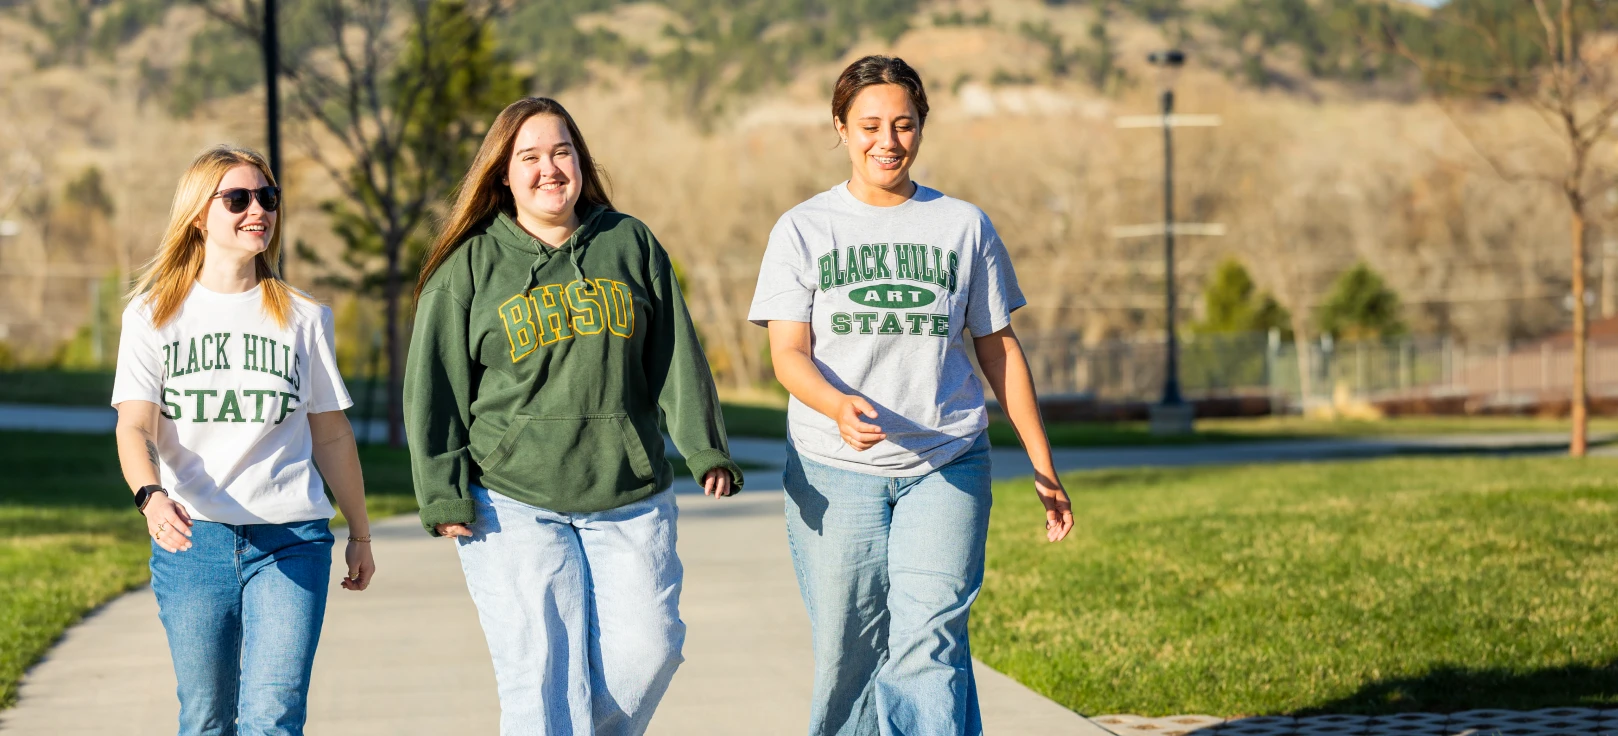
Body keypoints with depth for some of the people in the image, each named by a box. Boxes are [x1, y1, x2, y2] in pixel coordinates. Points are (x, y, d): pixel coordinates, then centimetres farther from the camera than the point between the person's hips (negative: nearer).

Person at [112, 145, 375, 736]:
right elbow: (135, 427, -7)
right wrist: (151, 496, -26)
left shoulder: (302, 317, 8)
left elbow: (331, 435, 16)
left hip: (291, 542, 0)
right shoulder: (152, 315, 5)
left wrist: (360, 533, 20)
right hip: (191, 539, 0)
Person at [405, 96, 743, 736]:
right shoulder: (470, 266, 4)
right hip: (513, 504, -2)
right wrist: (443, 494, -4)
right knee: (544, 672, -10)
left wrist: (706, 449, 1)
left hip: (631, 501, 3)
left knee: (647, 648, -6)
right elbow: (435, 388, 3)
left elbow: (677, 359, 10)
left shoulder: (631, 244, 10)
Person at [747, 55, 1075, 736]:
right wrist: (837, 405, -28)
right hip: (834, 473, 0)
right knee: (847, 652, 3)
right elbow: (789, 354, -6)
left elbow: (998, 347, 13)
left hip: (946, 469, 0)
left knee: (927, 642, -13)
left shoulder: (964, 227, 7)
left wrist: (1043, 467, 12)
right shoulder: (803, 231, 3)